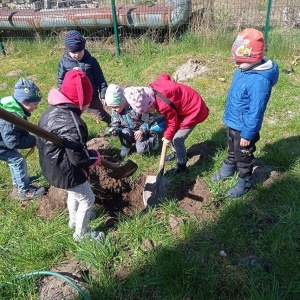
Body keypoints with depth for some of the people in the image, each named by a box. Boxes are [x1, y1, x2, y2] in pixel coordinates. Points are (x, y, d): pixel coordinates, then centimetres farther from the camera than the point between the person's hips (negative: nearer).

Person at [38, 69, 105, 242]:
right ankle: (81, 233, 33)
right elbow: (79, 158, -30)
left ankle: (74, 219, 57)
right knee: (88, 200, 14)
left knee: (74, 193, 33)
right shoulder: (72, 123, -33)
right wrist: (96, 157, -9)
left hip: (53, 167, 10)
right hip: (67, 172, -9)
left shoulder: (52, 110, -2)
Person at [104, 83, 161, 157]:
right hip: (128, 131, 3)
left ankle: (153, 138, 10)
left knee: (141, 150, -21)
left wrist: (142, 130, -24)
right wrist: (114, 129, -27)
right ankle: (126, 146, 0)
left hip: (140, 131, -3)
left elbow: (148, 120, -18)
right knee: (125, 132, -33)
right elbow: (115, 123, -3)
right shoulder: (115, 111, -12)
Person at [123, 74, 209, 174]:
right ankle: (177, 152, 40)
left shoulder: (163, 105, -34)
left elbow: (172, 122, -18)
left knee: (177, 139, -5)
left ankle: (181, 165, 14)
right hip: (188, 103, 9)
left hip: (194, 111, -9)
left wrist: (167, 137, -1)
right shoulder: (153, 87, -13)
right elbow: (165, 76, 8)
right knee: (173, 133, 17)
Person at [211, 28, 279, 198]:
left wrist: (248, 134, -22)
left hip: (244, 127, -8)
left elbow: (255, 111, -28)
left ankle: (245, 183, 36)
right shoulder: (244, 70, -3)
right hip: (233, 123, 8)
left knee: (243, 157, 14)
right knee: (232, 150, 30)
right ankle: (228, 170, 53)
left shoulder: (260, 80, -32)